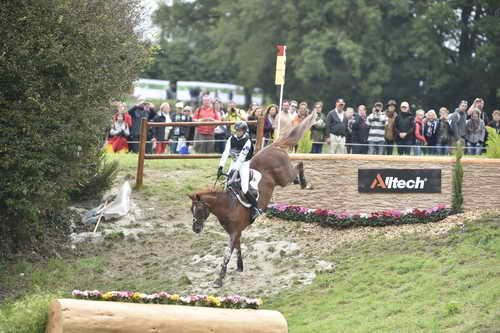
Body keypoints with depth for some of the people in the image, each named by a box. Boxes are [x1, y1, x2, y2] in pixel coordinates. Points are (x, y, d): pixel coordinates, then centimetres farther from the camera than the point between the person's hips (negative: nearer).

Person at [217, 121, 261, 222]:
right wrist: (221, 167, -22)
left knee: (244, 189, -15)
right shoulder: (232, 139, -7)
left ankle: (255, 207, -2)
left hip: (244, 164, -5)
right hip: (234, 162, 5)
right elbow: (225, 153, -13)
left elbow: (242, 157, -28)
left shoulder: (247, 141, -21)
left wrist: (235, 170, -36)